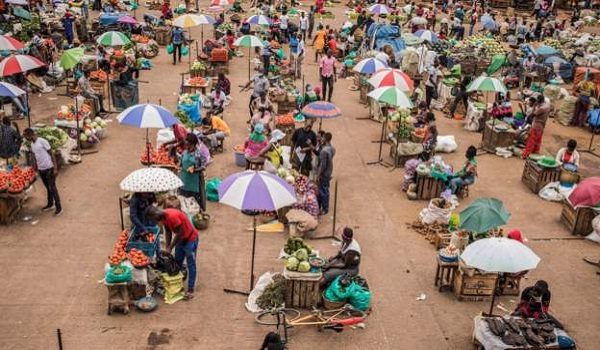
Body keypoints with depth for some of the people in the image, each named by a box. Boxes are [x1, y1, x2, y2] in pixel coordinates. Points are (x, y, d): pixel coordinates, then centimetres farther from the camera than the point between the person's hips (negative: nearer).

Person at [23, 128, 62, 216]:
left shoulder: (42, 141, -15)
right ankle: (50, 204, 32)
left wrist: (55, 168, -17)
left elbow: (51, 154, -14)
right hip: (40, 169, 7)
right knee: (48, 188, 18)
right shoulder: (32, 145, 8)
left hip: (49, 168, -7)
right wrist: (34, 169, 19)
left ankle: (59, 208, 4)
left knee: (52, 188, -3)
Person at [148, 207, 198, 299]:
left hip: (190, 239, -9)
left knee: (190, 265, -1)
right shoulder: (163, 217, -3)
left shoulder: (172, 216, -31)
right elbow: (168, 232, 6)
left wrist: (170, 248, -17)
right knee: (177, 262, 17)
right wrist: (167, 248, -1)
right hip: (181, 239, 9)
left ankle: (190, 290, 5)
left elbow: (179, 233, -25)